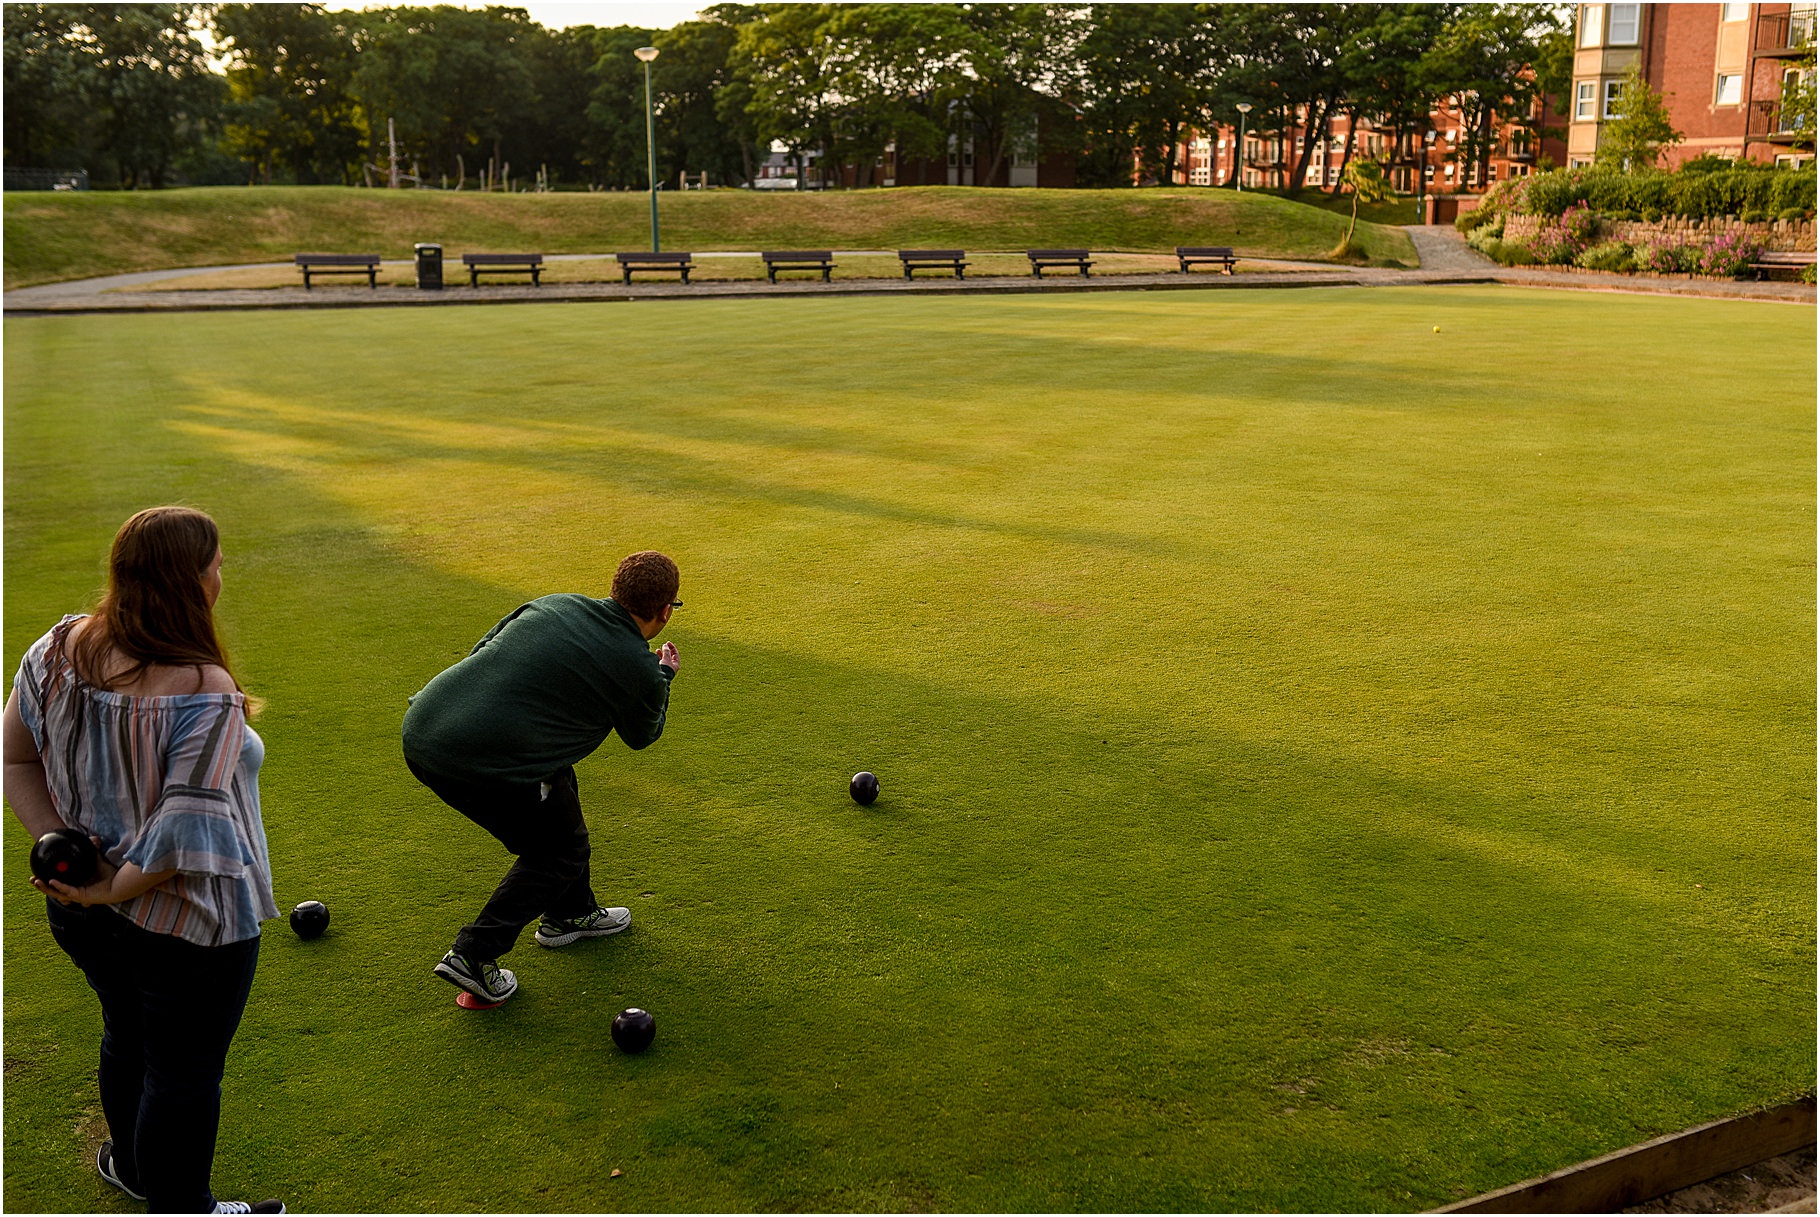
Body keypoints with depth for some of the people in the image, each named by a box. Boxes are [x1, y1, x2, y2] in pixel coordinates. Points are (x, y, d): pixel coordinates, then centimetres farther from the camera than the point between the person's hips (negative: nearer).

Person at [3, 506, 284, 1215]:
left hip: (79, 911, 7)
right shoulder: (204, 695, -30)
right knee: (183, 1074, 14)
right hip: (184, 921, -7)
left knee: (127, 1033, 30)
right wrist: (116, 887, -16)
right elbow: (186, 833, -30)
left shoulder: (58, 650, -9)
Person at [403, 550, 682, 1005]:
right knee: (558, 851, 17)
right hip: (485, 766, -7)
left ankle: (570, 913, 44)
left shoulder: (555, 604, 11)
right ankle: (473, 955, 7)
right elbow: (642, 735, 18)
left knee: (558, 782, 29)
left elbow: (479, 651, 18)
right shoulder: (640, 671, -3)